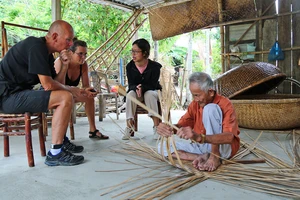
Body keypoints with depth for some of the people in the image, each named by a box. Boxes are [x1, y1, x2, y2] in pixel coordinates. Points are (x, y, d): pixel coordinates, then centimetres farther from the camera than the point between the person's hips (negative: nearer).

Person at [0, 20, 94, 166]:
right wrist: (72, 90, -6)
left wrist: (63, 65, -4)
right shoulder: (37, 46, -18)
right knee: (66, 98, -22)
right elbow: (48, 85, -23)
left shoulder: (47, 52, 11)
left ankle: (62, 141, 17)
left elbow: (55, 84, 11)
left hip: (18, 93, 10)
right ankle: (55, 154, -17)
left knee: (64, 96, 17)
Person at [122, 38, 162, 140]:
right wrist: (136, 88, -33)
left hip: (152, 91, -2)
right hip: (136, 92, 2)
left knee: (149, 94, -36)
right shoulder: (130, 66, -10)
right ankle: (129, 126, -28)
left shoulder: (154, 66, -18)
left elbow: (153, 85, -17)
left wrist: (142, 87, -34)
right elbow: (130, 85, -10)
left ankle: (156, 126, -31)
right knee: (130, 94, -31)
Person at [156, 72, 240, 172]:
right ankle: (204, 157, -20)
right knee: (163, 147, -8)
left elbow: (229, 137, -30)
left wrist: (199, 137, -46)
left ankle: (215, 157, -23)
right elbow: (181, 125, -2)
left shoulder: (225, 104, -17)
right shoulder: (194, 104, 2)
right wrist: (169, 128, -28)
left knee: (210, 108, -26)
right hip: (204, 147, 6)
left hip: (224, 148, -6)